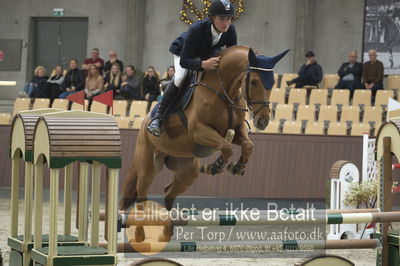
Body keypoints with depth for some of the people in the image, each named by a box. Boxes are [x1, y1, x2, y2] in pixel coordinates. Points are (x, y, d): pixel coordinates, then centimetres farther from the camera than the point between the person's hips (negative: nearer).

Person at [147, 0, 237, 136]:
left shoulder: (230, 31, -30)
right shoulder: (196, 29, -44)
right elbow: (184, 61, -46)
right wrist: (203, 64, -65)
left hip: (208, 53, 5)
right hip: (183, 51, -5)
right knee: (180, 78, -30)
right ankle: (159, 116, -20)